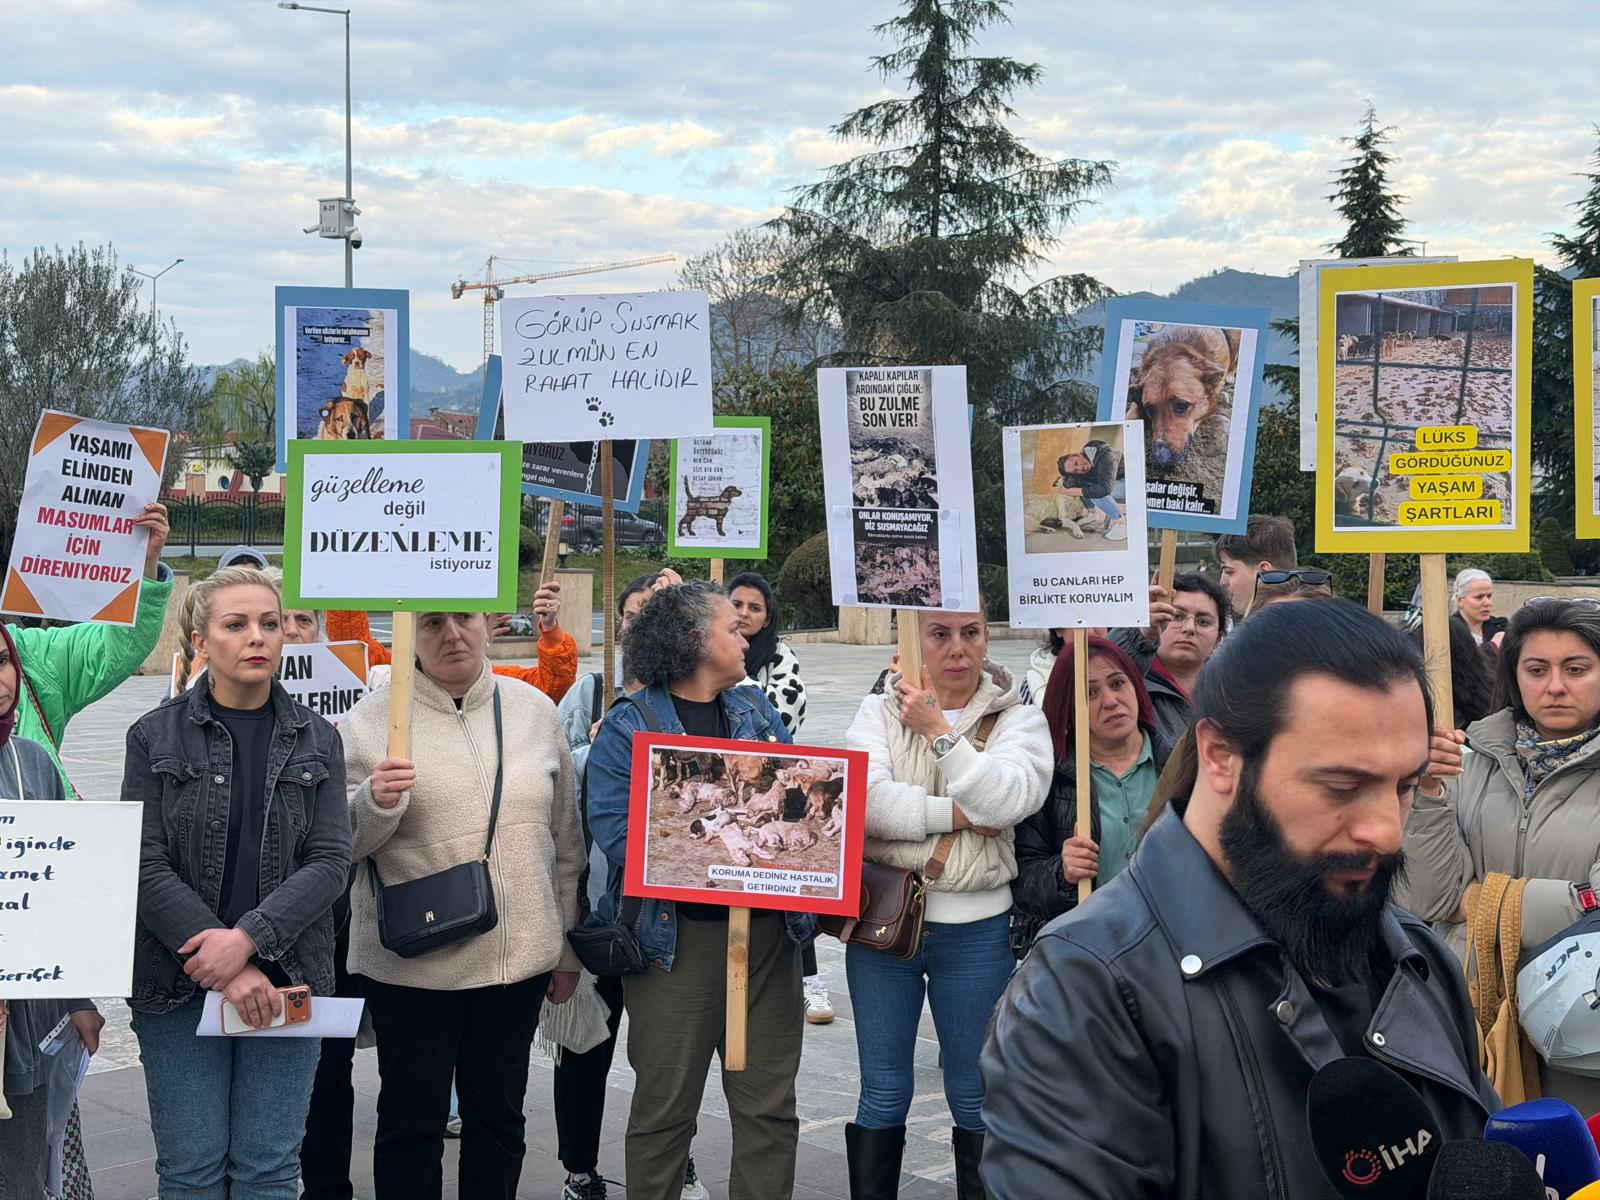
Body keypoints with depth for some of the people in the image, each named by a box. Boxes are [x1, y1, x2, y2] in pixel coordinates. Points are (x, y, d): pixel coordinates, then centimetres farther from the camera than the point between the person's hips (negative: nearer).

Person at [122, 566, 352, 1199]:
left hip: (285, 978, 1)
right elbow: (146, 865, -6)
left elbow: (330, 861, -1)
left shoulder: (316, 741, 7)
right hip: (179, 981, -1)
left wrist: (248, 939, -16)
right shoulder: (155, 737, 2)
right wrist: (221, 970, -15)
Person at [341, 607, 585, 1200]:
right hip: (411, 962, -3)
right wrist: (374, 802, -26)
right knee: (412, 1118, 6)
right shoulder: (371, 718, -4)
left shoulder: (534, 710, 6)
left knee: (499, 1115, 13)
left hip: (519, 953, 3)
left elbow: (564, 842, 13)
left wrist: (568, 951, 14)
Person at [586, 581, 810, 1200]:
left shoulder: (756, 710, 14)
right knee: (664, 1109, 6)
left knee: (769, 1106, 8)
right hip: (677, 936, -4)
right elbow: (616, 834, -13)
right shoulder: (627, 727, -3)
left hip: (769, 931, 5)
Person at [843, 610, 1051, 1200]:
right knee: (883, 1095, 10)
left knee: (974, 1097, 10)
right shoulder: (880, 712, 3)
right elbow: (867, 801, -14)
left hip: (975, 928, -1)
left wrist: (938, 731, -17)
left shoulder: (1018, 720, 1)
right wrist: (956, 814, -17)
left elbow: (1007, 802, -18)